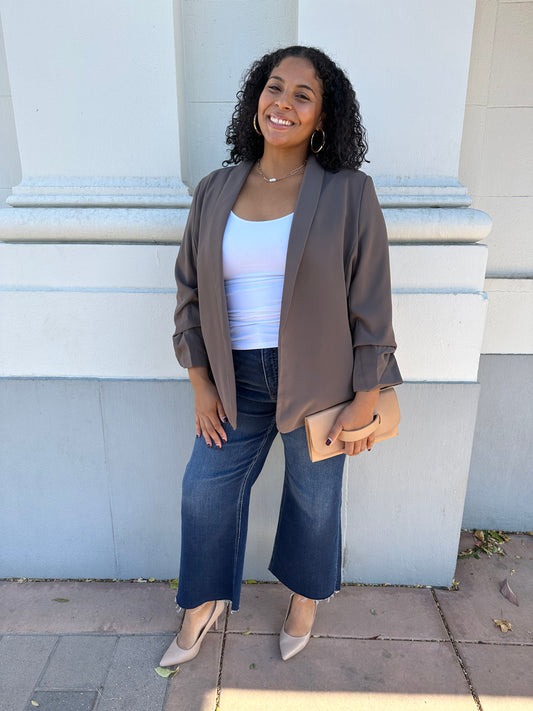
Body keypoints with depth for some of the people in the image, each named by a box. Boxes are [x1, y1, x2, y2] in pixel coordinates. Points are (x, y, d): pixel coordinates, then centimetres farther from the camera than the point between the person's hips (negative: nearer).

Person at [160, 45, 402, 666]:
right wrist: (201, 384, 2)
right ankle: (204, 603, 40)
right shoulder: (214, 191, 2)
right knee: (206, 488, 12)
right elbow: (190, 292, 6)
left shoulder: (349, 194, -8)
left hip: (318, 378, -3)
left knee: (314, 496, 15)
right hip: (237, 378, 4)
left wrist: (364, 400, -8)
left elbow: (370, 303, -7)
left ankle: (306, 597, 46)